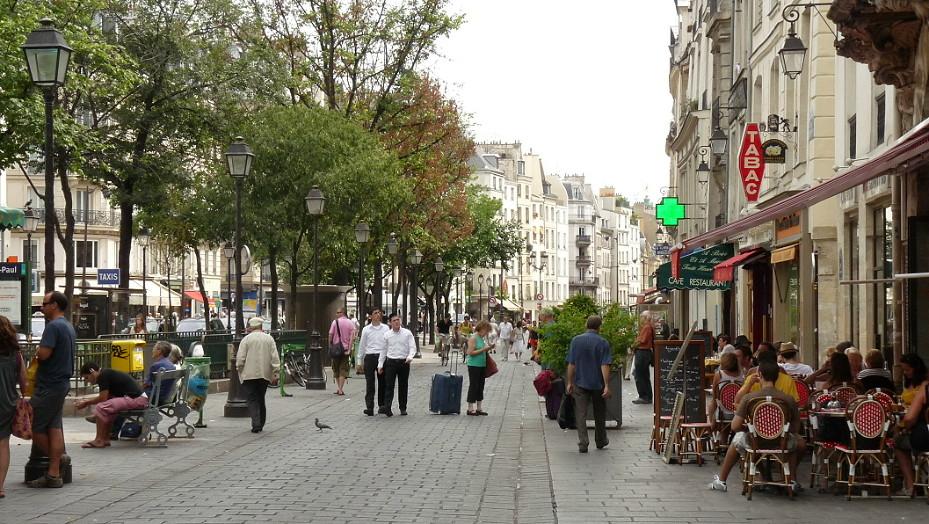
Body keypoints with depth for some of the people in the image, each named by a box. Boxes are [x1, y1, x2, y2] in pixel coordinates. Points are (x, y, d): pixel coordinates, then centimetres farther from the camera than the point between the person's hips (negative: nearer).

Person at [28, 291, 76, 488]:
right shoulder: (69, 327, 15)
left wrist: (37, 351, -5)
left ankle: (56, 457, 14)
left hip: (49, 386, -9)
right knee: (54, 426, 7)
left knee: (33, 425, 3)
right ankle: (54, 474, 5)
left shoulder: (53, 326, -16)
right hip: (62, 383, 9)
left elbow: (44, 354, -25)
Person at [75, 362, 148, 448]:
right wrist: (87, 401, 20)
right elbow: (105, 398, 21)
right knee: (109, 406, 24)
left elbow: (103, 398, -10)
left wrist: (86, 403, 4)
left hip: (136, 399, -11)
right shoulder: (107, 374, 20)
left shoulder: (103, 376, -8)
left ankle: (99, 440, -3)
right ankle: (106, 439, 18)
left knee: (100, 407, -13)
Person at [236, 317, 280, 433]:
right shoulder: (269, 339, 6)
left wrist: (240, 371, 7)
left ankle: (256, 424, -17)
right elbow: (275, 358, 1)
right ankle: (261, 424, 19)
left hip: (249, 375, -3)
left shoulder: (246, 339, -3)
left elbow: (240, 358, -7)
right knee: (261, 399, 15)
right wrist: (275, 374, 2)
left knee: (252, 400, -3)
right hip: (264, 374, 4)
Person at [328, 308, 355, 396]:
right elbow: (352, 337, -7)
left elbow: (330, 335, -7)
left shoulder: (335, 322, -5)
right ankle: (340, 389, -3)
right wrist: (349, 349, -8)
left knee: (336, 369, 14)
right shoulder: (350, 323, 1)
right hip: (345, 349, 1)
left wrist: (330, 346, 4)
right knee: (343, 369, 4)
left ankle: (339, 388, 15)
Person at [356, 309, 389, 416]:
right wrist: (360, 361, 9)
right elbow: (362, 346, 11)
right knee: (370, 383, -5)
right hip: (369, 357, -1)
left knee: (382, 382, 5)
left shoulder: (386, 328, 8)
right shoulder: (366, 329, 8)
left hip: (382, 356, 1)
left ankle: (382, 405, 17)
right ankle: (369, 407, -6)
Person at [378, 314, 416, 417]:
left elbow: (412, 347, -3)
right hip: (391, 362, 0)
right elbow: (383, 350, 10)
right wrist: (380, 365, 8)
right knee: (389, 385, -8)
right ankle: (387, 407, -16)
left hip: (404, 362, 0)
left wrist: (410, 356, -22)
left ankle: (403, 408, 17)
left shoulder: (407, 333, 2)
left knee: (403, 386, 7)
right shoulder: (387, 335, 5)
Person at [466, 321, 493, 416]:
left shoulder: (483, 338, 12)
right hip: (474, 365, -8)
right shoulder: (473, 338, -13)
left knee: (480, 386, 11)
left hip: (482, 365, 8)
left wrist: (488, 348, 4)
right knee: (473, 386, -3)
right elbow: (470, 352, -19)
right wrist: (483, 349, -20)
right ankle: (470, 409, 4)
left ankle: (478, 408, 19)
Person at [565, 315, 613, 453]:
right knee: (599, 414, 16)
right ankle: (600, 441, 30)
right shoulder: (603, 343, -8)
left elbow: (571, 364, 0)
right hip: (598, 383, 0)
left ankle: (583, 443, -8)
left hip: (580, 383, 0)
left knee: (581, 414, 1)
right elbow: (605, 366, -14)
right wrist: (607, 386, -14)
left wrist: (570, 382, 7)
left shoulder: (576, 340, -2)